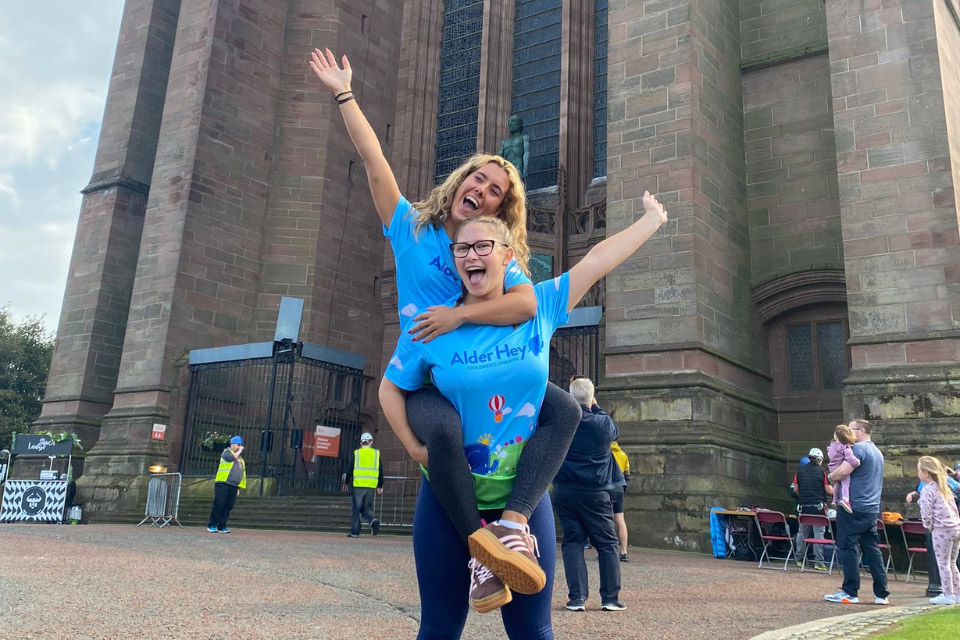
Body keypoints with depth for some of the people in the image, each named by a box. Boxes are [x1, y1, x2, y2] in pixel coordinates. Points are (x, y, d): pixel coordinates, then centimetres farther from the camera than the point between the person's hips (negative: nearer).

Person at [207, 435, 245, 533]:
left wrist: (238, 488, 19)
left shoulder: (240, 459, 25)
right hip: (223, 484, -6)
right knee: (218, 505, -8)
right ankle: (212, 525, -3)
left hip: (233, 486, 6)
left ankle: (222, 527, 5)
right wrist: (239, 451, -3)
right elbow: (231, 458, -17)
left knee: (228, 507, 2)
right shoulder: (226, 452, 6)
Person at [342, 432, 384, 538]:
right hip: (371, 486, 2)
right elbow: (380, 472, 9)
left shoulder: (356, 453, 1)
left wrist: (347, 481, 16)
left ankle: (355, 532, 5)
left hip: (358, 485, -2)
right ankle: (373, 521, -14)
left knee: (356, 509, 5)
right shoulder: (377, 453, 7)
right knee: (367, 508, 13)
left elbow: (350, 469, 3)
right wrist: (380, 486, 16)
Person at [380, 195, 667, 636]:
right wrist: (415, 448, -5)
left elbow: (599, 259, 4)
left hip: (523, 496, 1)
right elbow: (390, 388, 5)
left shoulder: (540, 307, -2)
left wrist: (652, 219, 13)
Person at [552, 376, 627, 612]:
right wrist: (597, 408, 21)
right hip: (595, 494, -1)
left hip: (564, 492, 1)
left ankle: (577, 598, 2)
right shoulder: (603, 423, -6)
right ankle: (610, 597, 9)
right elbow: (615, 432, 16)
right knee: (607, 543, 9)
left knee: (572, 542, 7)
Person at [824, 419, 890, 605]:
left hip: (854, 507, -9)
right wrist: (837, 475, 19)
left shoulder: (859, 448, -11)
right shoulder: (877, 452, 19)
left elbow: (844, 471, -23)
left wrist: (832, 476, -3)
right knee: (872, 550, 10)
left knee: (847, 548, -3)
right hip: (872, 509, 9)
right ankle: (881, 594, 12)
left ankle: (850, 593, -2)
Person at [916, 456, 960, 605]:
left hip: (942, 530, -8)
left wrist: (929, 527, 0)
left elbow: (926, 514, -15)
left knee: (943, 563, 1)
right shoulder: (943, 487, 14)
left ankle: (948, 595, 5)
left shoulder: (927, 489, -10)